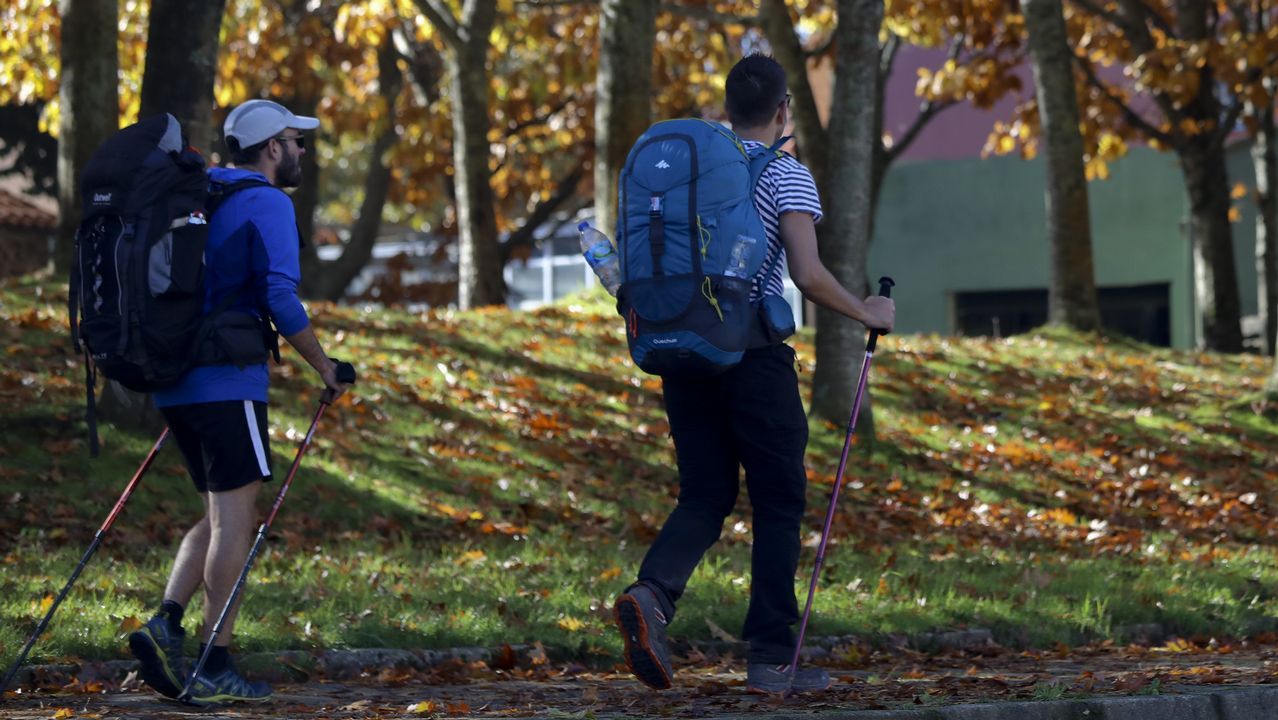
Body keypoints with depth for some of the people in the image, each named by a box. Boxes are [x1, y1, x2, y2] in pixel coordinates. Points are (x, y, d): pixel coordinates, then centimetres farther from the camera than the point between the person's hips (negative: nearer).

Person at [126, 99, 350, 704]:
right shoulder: (267, 204, -7)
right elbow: (281, 299, -16)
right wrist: (325, 367, -5)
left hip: (176, 381, 8)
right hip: (227, 383, -8)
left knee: (221, 517, 15)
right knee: (234, 520, -4)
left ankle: (165, 625, -1)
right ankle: (216, 667, -5)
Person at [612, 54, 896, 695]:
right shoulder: (786, 175, -5)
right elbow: (808, 276, -16)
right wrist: (868, 314, -1)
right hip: (754, 354, -5)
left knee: (704, 495, 10)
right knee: (778, 503, 5)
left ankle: (651, 594, -19)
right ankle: (771, 659, 3)